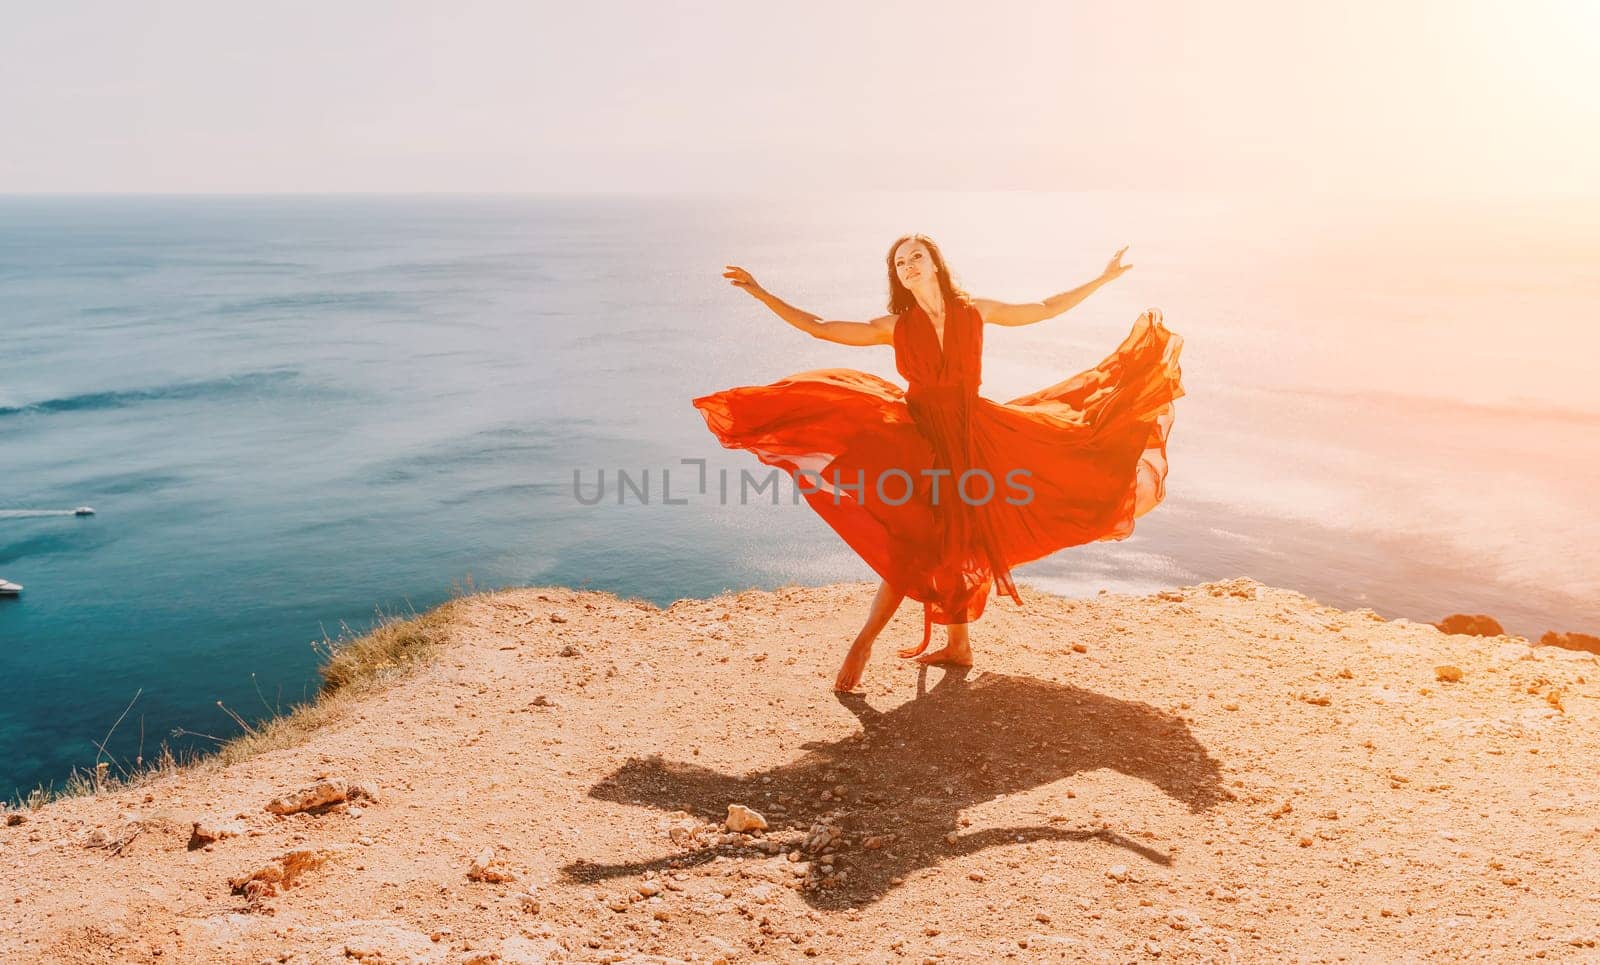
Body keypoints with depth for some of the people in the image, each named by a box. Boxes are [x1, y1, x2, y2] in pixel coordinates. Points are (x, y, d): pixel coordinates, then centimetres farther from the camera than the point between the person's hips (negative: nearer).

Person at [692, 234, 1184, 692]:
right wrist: (761, 293, -4)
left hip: (971, 435, 1)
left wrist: (1103, 278, 14)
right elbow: (818, 328, 1)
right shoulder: (894, 326, 1)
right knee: (914, 543, -7)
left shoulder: (974, 311, 4)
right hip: (918, 433, -1)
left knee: (960, 542, 4)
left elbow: (1044, 309, 14)